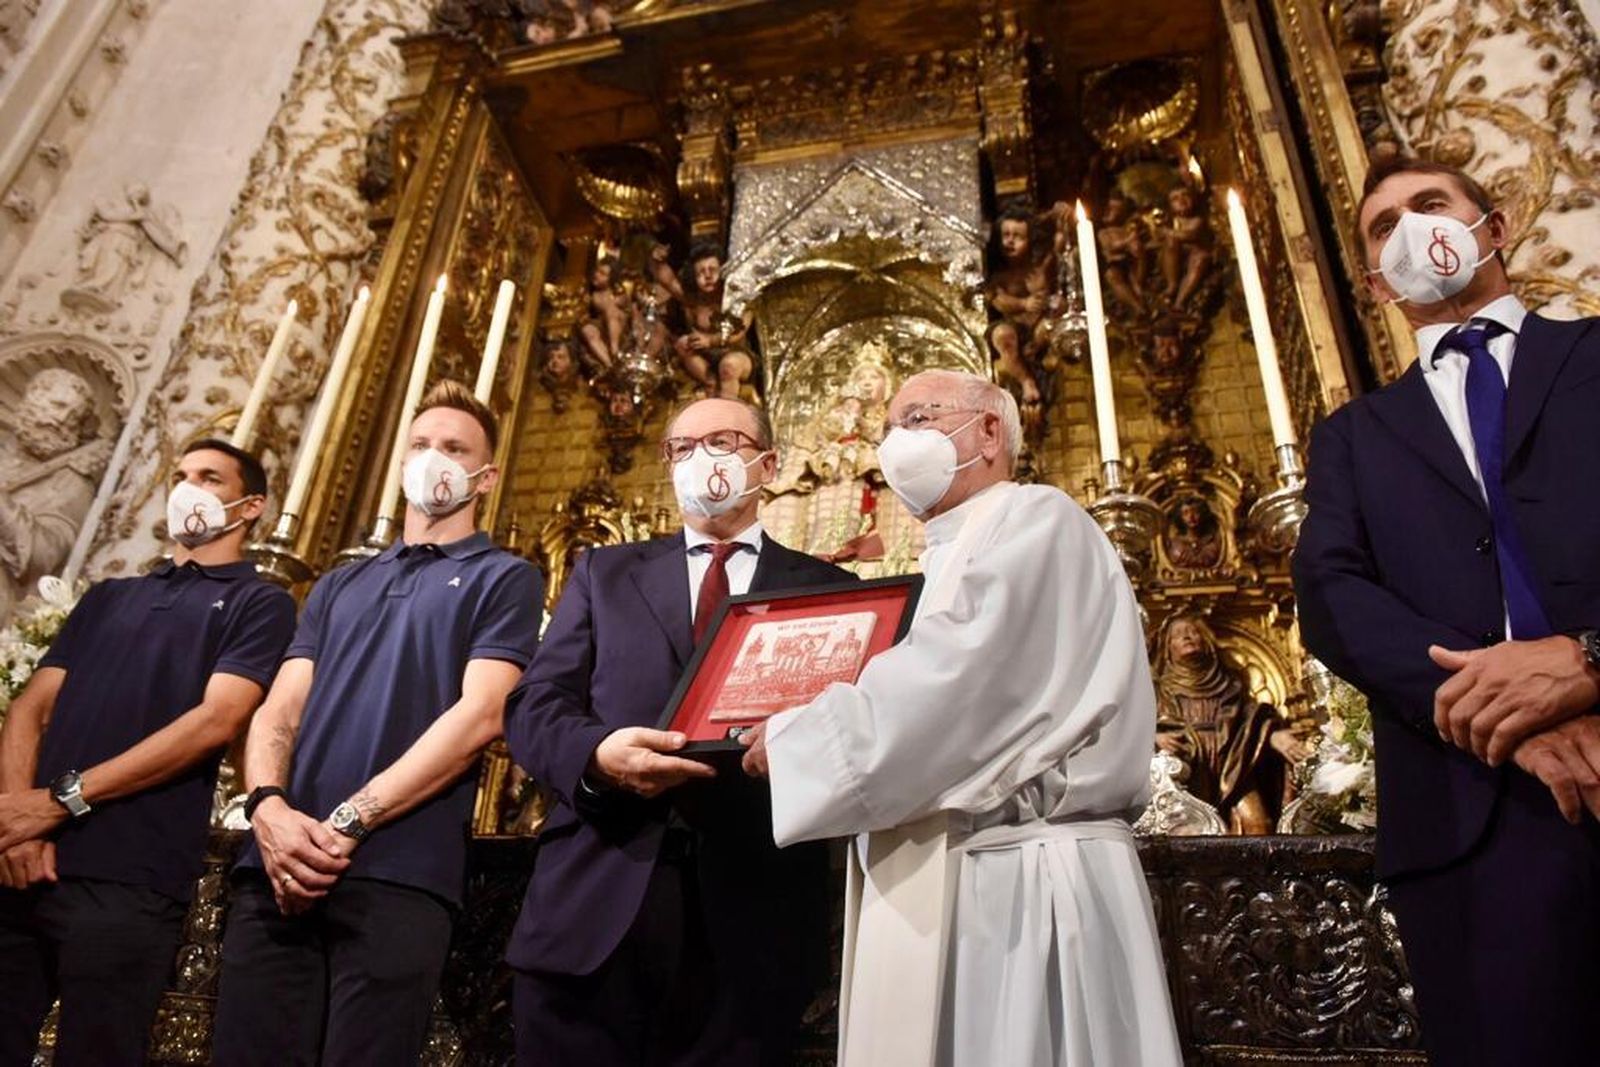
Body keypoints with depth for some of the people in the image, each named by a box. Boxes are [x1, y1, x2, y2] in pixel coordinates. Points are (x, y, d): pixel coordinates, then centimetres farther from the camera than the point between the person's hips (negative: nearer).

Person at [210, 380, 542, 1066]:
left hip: (398, 874, -4)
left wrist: (348, 823, -14)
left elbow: (479, 716, -7)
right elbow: (278, 710, 13)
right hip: (279, 867, 5)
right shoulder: (338, 585, 23)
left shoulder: (503, 579, 6)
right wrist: (269, 806, -9)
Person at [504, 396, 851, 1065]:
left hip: (752, 919, 0)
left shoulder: (826, 588, 12)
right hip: (593, 908, 1)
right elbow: (533, 708, 5)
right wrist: (597, 754, -16)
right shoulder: (604, 573, 15)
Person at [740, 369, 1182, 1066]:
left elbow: (949, 681, -19)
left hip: (1021, 879, -8)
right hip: (946, 878, 9)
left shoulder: (1034, 521, -6)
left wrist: (792, 740, -10)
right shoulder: (949, 560, 22)